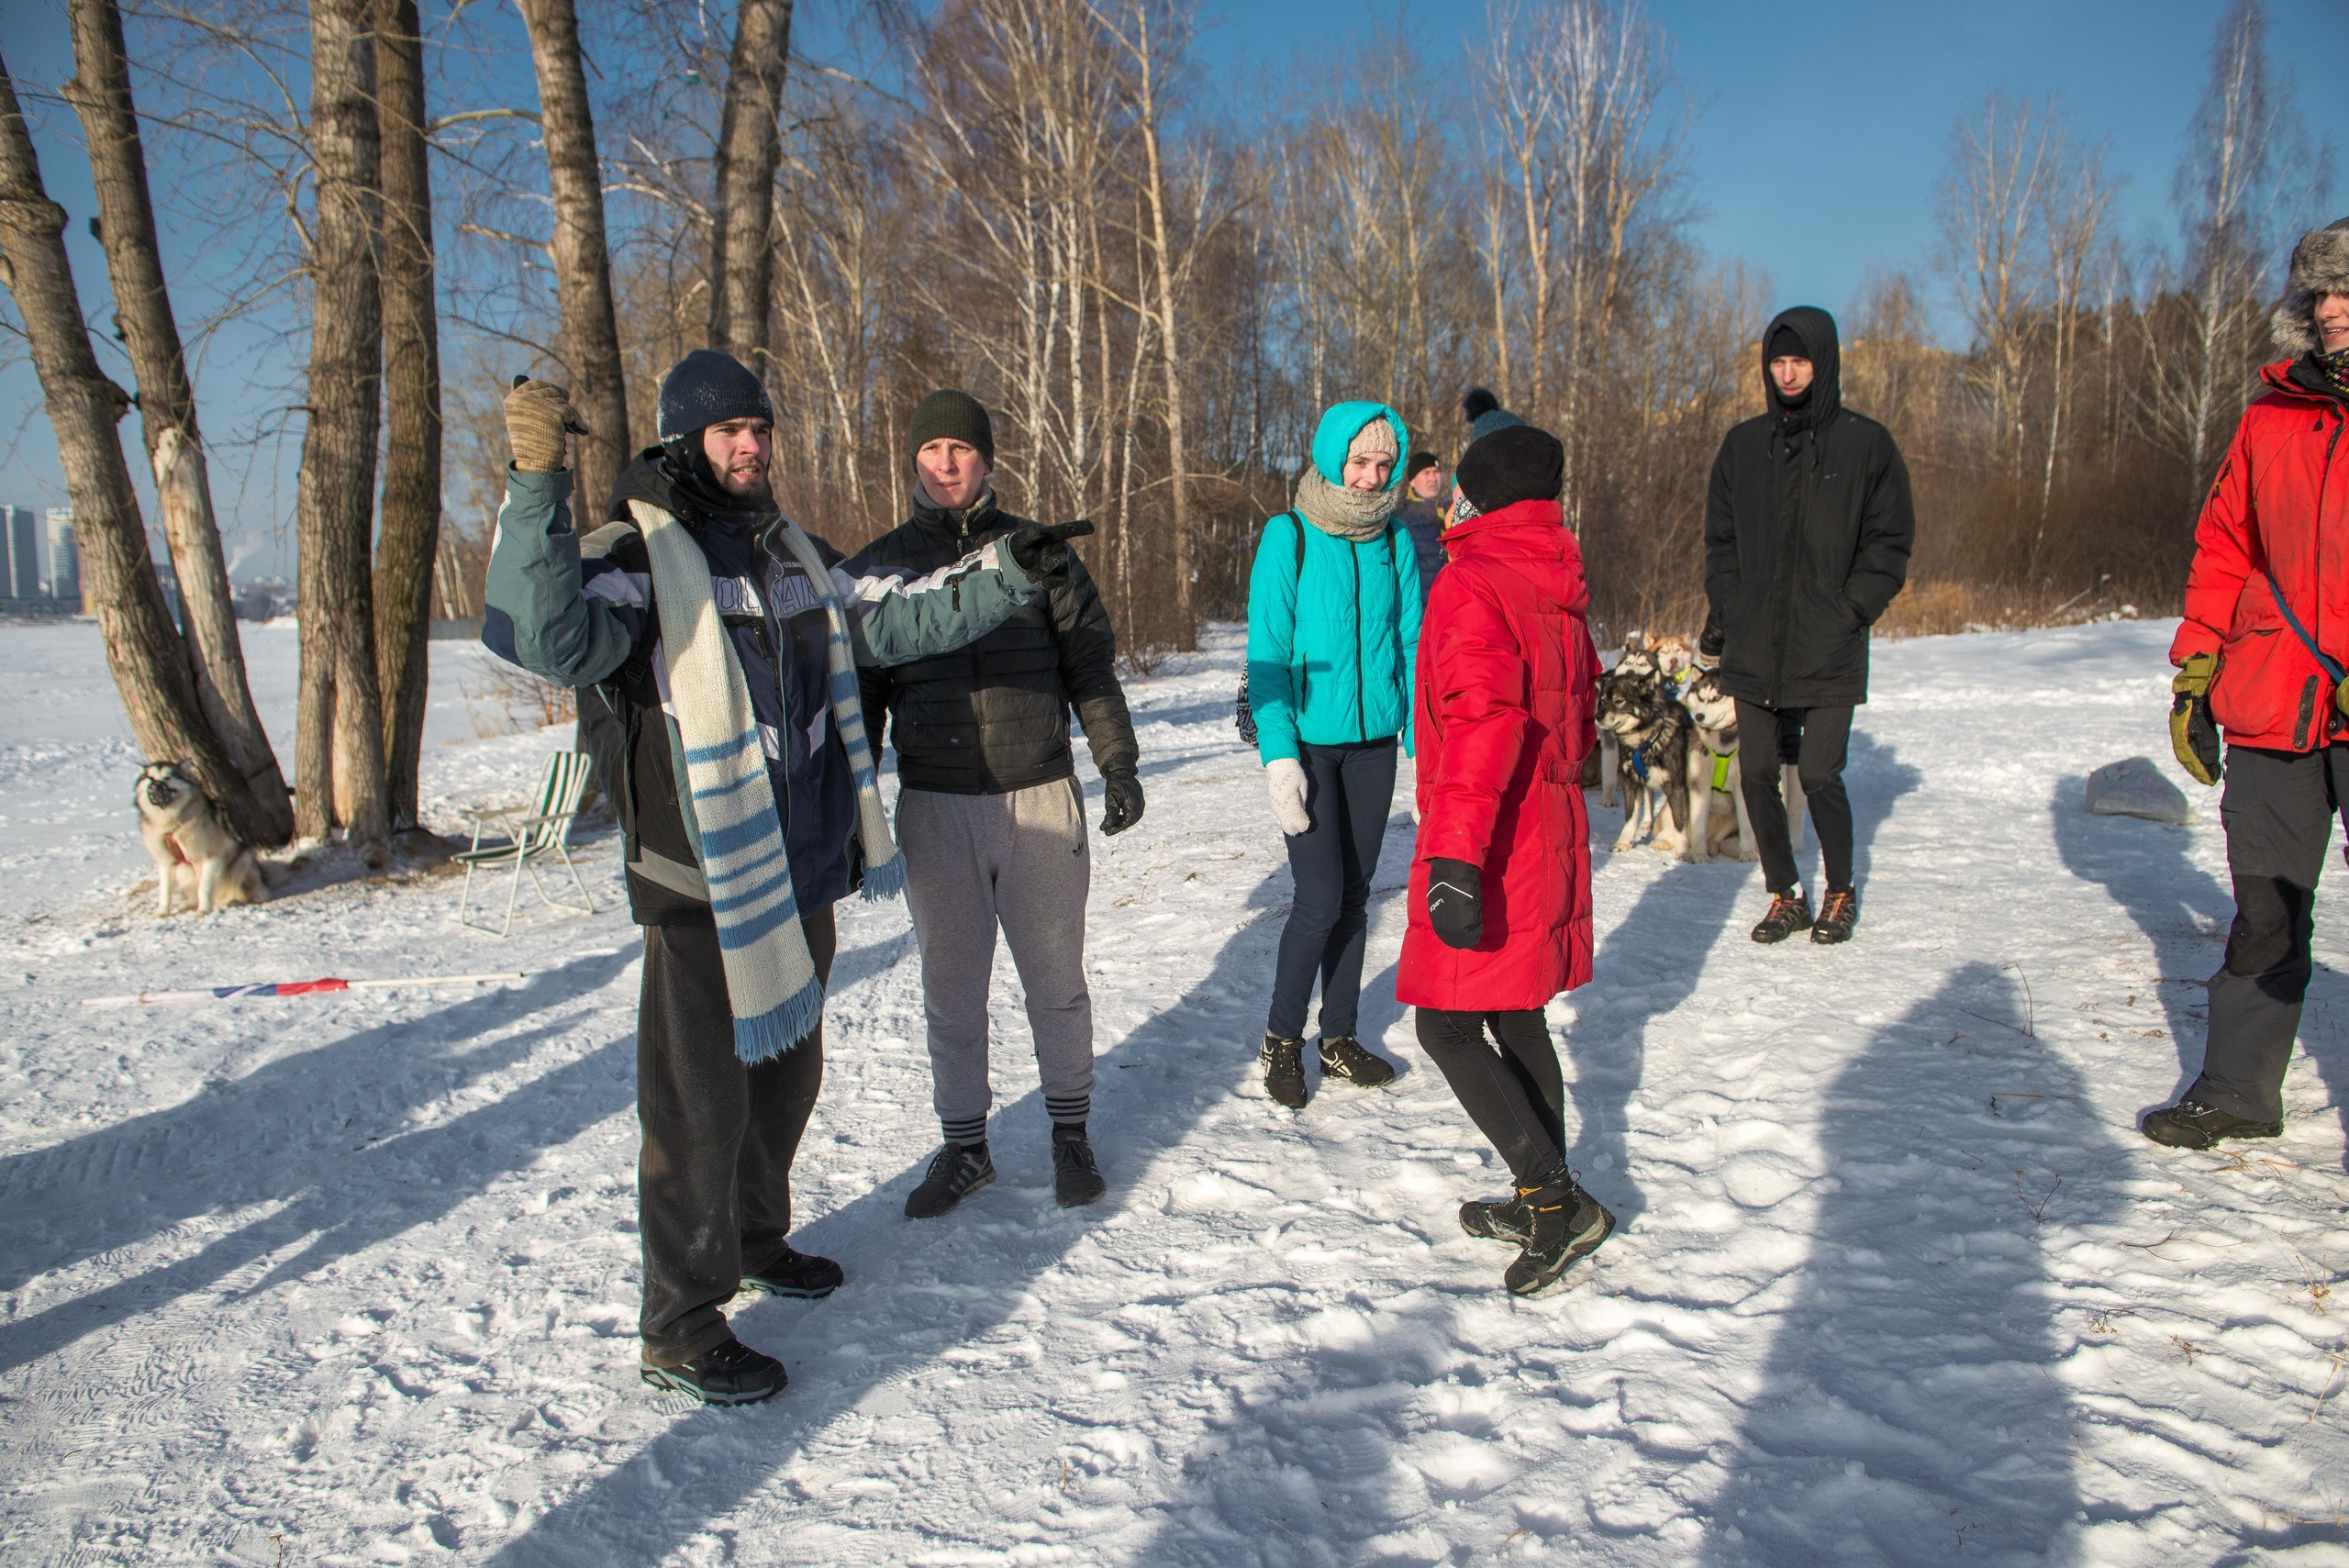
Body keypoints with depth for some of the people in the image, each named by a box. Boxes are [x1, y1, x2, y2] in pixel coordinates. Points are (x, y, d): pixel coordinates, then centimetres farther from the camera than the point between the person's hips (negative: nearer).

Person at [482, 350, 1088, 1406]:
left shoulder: (793, 556, 11)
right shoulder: (636, 559, -12)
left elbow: (896, 620, 17)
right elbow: (545, 637, -31)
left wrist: (1007, 574, 8)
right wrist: (536, 486, -41)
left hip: (801, 878, 8)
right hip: (702, 891, -8)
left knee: (787, 1070, 22)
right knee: (701, 1104, 0)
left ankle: (756, 1238, 44)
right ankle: (680, 1331, 14)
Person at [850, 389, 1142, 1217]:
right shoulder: (879, 566, 7)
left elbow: (1091, 666, 8)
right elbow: (860, 694, 11)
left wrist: (1118, 764, 3)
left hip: (1040, 798, -1)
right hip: (935, 805, 1)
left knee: (1056, 979, 7)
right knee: (951, 988, 8)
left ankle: (1070, 1133, 23)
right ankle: (963, 1146, 22)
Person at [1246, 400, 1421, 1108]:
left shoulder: (1394, 540, 3)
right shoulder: (1288, 537, -8)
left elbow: (1411, 645, 6)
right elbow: (1267, 651, -9)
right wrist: (1279, 754, -15)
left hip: (1372, 742, 4)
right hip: (1308, 742, -4)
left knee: (1355, 895, 10)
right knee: (1321, 899, -7)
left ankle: (1338, 1037, 25)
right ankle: (1282, 1038, 14)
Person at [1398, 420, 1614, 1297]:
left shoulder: (1473, 585, -15)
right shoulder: (1557, 586, 11)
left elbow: (1482, 722, -26)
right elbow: (1579, 707, 20)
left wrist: (1455, 859, -30)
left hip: (1493, 849, -9)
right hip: (1549, 830, 9)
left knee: (1447, 1027, -1)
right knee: (1516, 1019, 17)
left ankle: (1558, 1202, -1)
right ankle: (1544, 1202, 25)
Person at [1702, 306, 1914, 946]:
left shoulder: (1865, 443, 1)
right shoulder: (1743, 444, 10)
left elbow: (1890, 542, 3)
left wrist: (1852, 610, -7)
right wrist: (1724, 608, 4)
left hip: (1828, 653, -3)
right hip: (1753, 649, 3)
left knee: (1819, 775, -6)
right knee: (1757, 776, 4)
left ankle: (1840, 894, 17)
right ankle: (1785, 894, 21)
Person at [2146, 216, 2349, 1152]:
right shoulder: (2271, 418, 10)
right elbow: (2224, 548, 13)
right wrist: (2193, 674, 8)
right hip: (2274, 704, 3)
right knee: (2265, 909, 10)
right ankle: (2237, 1089, 20)